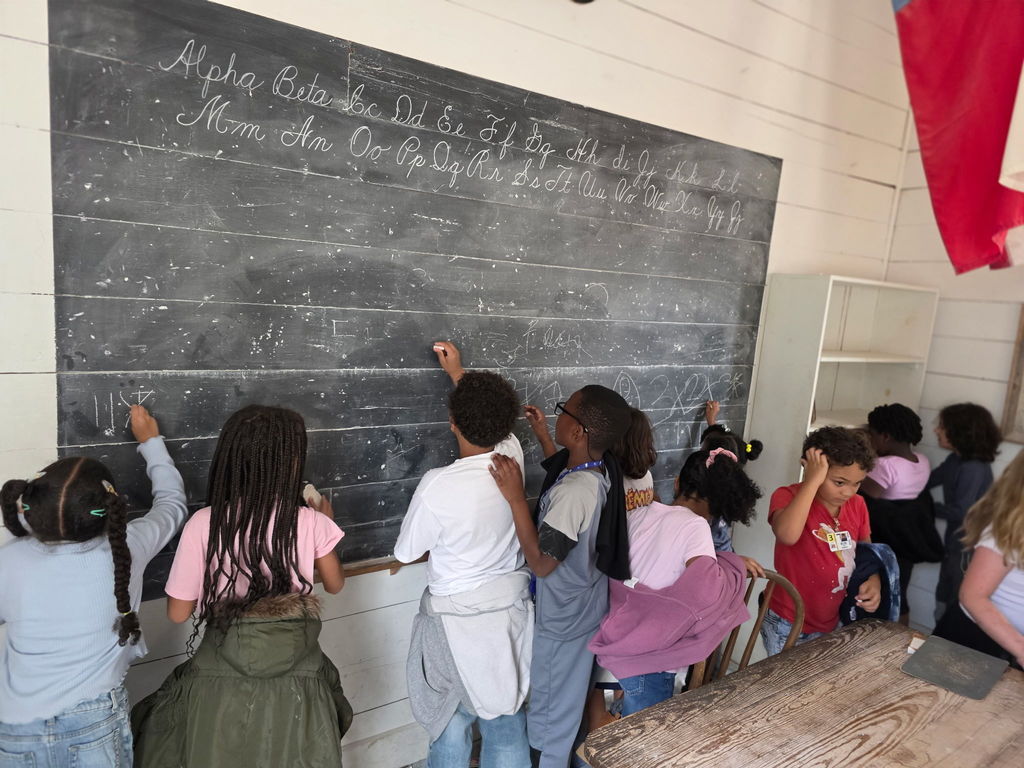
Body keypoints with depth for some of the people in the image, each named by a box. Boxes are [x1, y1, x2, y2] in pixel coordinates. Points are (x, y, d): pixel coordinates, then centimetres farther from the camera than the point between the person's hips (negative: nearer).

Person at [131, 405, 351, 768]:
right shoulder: (312, 523, -13)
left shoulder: (204, 524, -15)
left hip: (222, 683, 0)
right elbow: (335, 584, 7)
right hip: (295, 686, 1)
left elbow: (178, 612, -4)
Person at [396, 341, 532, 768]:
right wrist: (458, 372, 23)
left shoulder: (437, 485, -26)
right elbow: (493, 421, 11)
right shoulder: (512, 456, -13)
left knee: (452, 722, 17)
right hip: (511, 609, 5)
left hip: (456, 618, -4)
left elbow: (405, 553, -10)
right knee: (506, 718, 20)